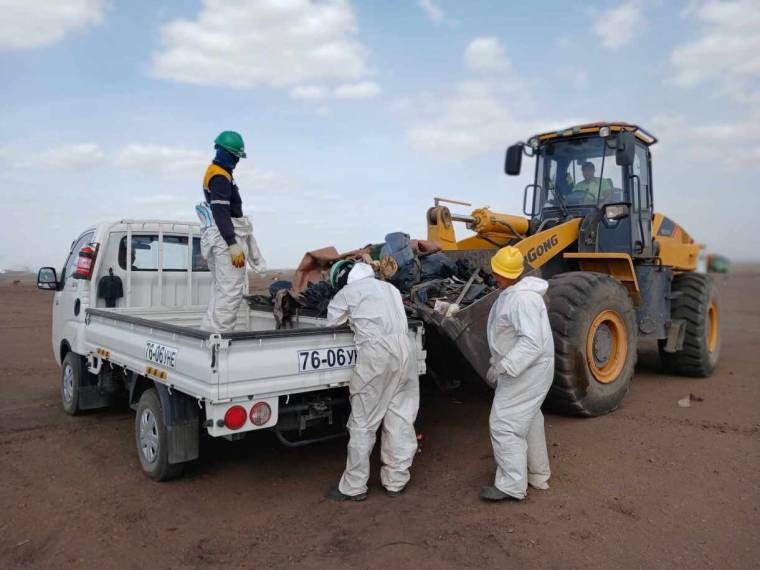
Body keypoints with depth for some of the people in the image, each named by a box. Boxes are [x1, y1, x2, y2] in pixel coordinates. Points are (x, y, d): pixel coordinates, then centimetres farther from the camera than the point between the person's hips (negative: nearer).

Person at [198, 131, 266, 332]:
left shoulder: (214, 172, 20)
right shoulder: (221, 177, -13)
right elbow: (221, 213, -22)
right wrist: (233, 245, -27)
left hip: (222, 237, 11)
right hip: (226, 237, -11)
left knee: (220, 291, 15)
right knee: (231, 291, -11)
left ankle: (208, 332, 18)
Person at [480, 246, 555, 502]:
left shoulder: (523, 299, -25)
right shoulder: (512, 292, 9)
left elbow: (532, 343, -32)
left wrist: (502, 367, -31)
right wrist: (499, 364, 20)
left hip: (526, 372, -11)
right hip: (522, 369, 11)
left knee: (505, 424, -6)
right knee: (528, 421, 21)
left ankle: (511, 485, 2)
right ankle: (537, 475, 35)